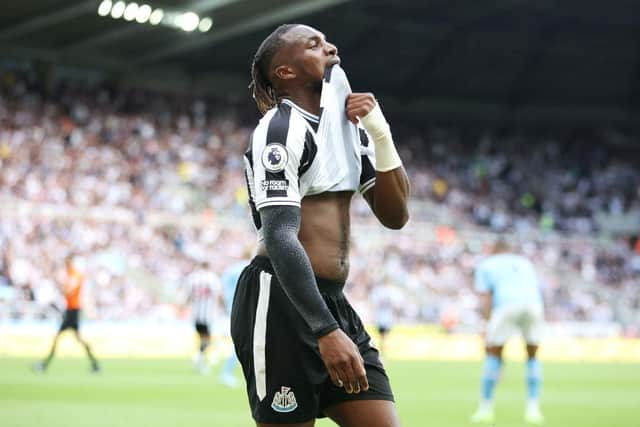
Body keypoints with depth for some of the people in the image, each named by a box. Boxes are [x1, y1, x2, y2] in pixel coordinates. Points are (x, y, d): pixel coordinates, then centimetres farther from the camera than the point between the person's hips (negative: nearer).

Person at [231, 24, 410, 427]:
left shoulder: (350, 122, 16)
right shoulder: (280, 127, -10)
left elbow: (395, 216, 15)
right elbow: (280, 236, -21)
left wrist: (382, 136, 1)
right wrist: (326, 331, -29)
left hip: (332, 302, 8)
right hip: (281, 303, -8)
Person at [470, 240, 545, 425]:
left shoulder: (486, 265, 24)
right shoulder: (525, 262, 34)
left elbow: (485, 297, 10)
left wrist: (489, 324, 3)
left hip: (507, 305, -3)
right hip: (533, 304, 3)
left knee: (494, 354, 12)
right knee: (533, 355, 18)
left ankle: (485, 408, 11)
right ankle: (533, 408, 11)